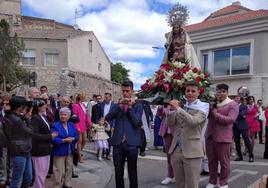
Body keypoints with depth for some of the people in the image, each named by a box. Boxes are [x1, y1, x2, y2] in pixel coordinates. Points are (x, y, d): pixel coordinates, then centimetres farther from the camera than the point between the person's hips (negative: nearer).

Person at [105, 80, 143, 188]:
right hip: (118, 143, 2)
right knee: (118, 173, 10)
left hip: (131, 143, -2)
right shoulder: (118, 105, 12)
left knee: (132, 173, 8)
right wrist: (120, 106, -12)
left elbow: (137, 122, -10)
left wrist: (130, 107, -10)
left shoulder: (138, 106, 4)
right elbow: (107, 118, -4)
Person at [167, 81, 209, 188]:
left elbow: (193, 121, -22)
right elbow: (170, 124, 6)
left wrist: (178, 108, -25)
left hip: (191, 151, -4)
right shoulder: (180, 105, 9)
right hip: (176, 149, 5)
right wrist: (172, 109, -9)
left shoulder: (202, 107, -4)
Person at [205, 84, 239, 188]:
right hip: (210, 136, 5)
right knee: (211, 161, 11)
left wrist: (216, 114, -13)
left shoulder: (233, 104, -3)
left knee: (224, 161, 4)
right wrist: (209, 109, -5)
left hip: (223, 137, -4)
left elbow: (230, 119, -15)